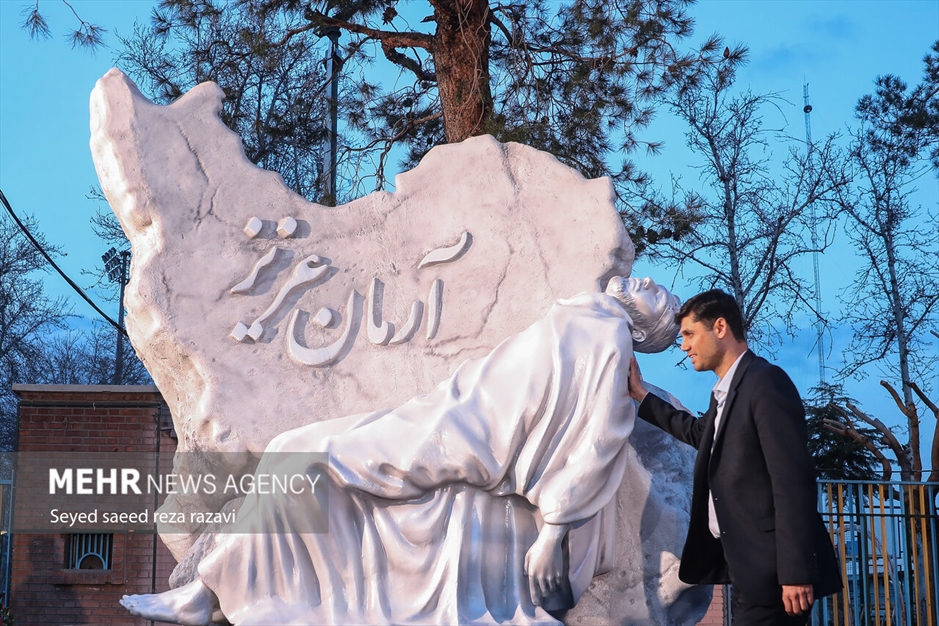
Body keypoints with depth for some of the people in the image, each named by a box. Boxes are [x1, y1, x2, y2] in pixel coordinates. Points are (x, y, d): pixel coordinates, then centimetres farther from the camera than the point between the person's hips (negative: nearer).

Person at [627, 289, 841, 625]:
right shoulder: (726, 391, 16)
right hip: (746, 567, 10)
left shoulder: (766, 382, -14)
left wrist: (796, 572, -25)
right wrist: (640, 396, 34)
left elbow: (792, 480, -21)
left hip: (770, 568, -10)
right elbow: (699, 432, 38)